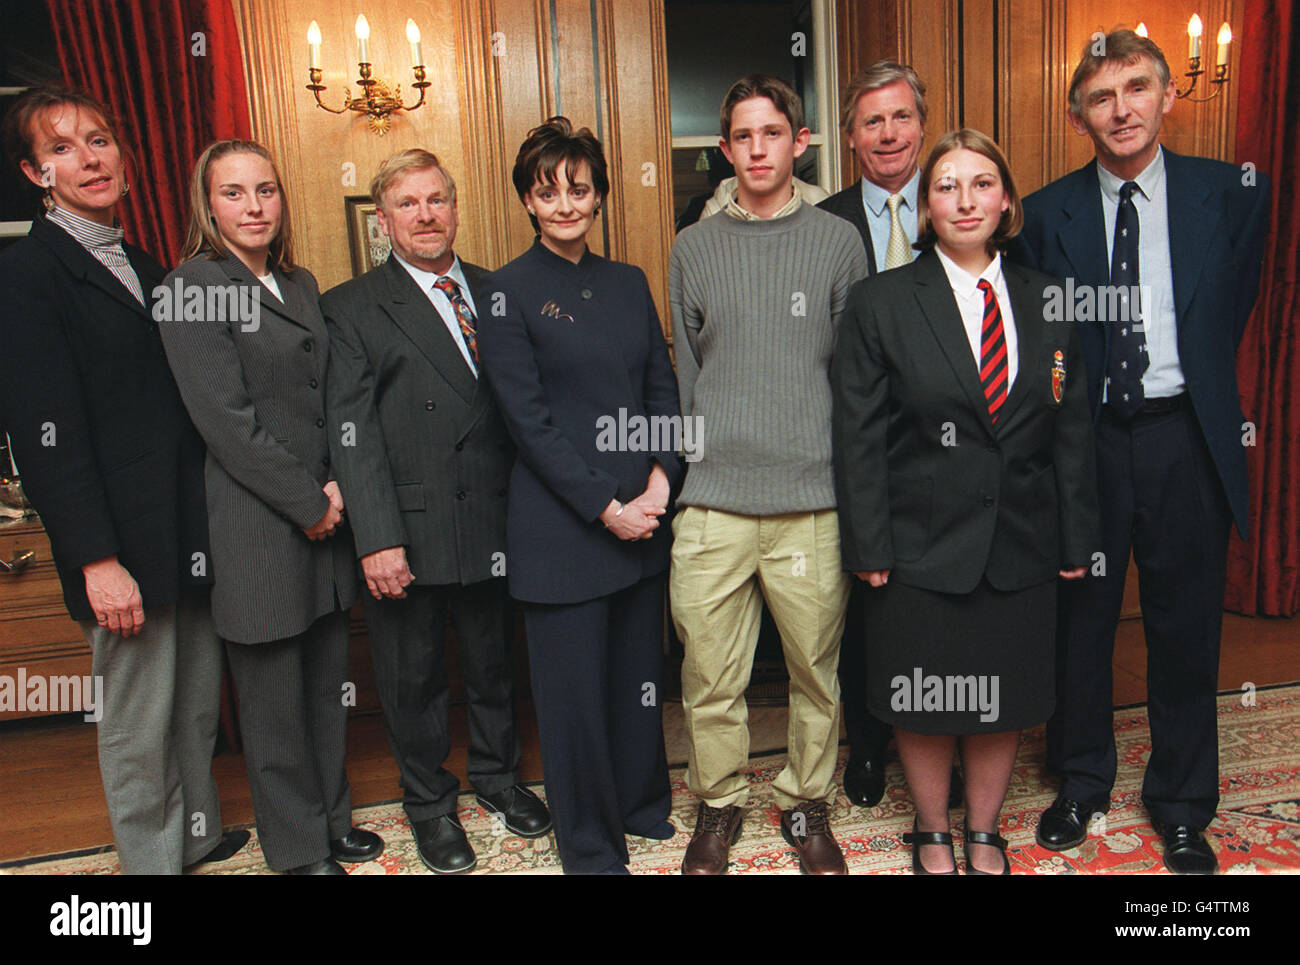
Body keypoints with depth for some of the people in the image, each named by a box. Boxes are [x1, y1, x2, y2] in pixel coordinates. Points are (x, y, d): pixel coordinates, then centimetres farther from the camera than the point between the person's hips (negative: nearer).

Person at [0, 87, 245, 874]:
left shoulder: (148, 269, 15)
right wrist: (97, 560, -17)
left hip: (193, 532, 7)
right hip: (127, 546, -7)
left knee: (198, 702, 18)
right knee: (138, 720, 7)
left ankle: (200, 836, 36)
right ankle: (152, 859, 26)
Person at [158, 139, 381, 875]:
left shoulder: (301, 284, 13)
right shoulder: (191, 289, -9)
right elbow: (228, 422, -14)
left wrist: (339, 486, -3)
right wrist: (307, 504, -11)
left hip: (326, 519, 7)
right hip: (257, 529, -6)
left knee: (328, 687, 16)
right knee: (275, 700, 7)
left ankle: (331, 819, 35)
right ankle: (300, 849, 26)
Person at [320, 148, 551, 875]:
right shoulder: (351, 309, -2)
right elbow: (352, 431, -9)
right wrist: (377, 538, -16)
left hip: (493, 525, 3)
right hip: (410, 532, -3)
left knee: (495, 662, 19)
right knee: (415, 678, 13)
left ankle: (498, 775, 42)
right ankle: (430, 804, 35)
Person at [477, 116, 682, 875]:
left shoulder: (630, 283, 11)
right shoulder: (509, 293, -5)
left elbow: (663, 388, 10)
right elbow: (529, 420, -10)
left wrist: (661, 478, -6)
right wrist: (604, 507, -14)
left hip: (644, 517, 5)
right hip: (562, 527, -5)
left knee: (640, 671, 16)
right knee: (575, 688, 7)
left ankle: (643, 805, 39)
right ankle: (591, 845, 27)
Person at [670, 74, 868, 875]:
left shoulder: (839, 243, 7)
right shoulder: (694, 248, 11)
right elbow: (685, 374, 14)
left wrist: (850, 480, 5)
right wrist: (686, 468, 10)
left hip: (812, 500, 0)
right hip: (712, 500, 1)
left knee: (817, 671, 9)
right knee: (711, 676, 6)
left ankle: (807, 803, 31)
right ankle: (718, 804, 29)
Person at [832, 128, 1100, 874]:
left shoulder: (1046, 301, 5)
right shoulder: (881, 302, -5)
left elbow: (1072, 428, 7)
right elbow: (859, 436, -6)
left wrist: (1076, 539, 4)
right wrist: (870, 546, -9)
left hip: (1023, 547, 3)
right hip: (924, 542, -3)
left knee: (1003, 700, 15)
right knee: (925, 704, 10)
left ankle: (985, 834, 38)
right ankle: (933, 834, 35)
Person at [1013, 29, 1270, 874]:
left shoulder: (1233, 194, 3)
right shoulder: (1049, 212, 2)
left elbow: (1233, 309, 13)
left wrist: (1197, 385, 9)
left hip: (1185, 438, 1)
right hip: (1085, 436, 0)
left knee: (1187, 629, 9)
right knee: (1081, 622, 10)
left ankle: (1183, 806, 29)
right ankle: (1081, 784, 31)